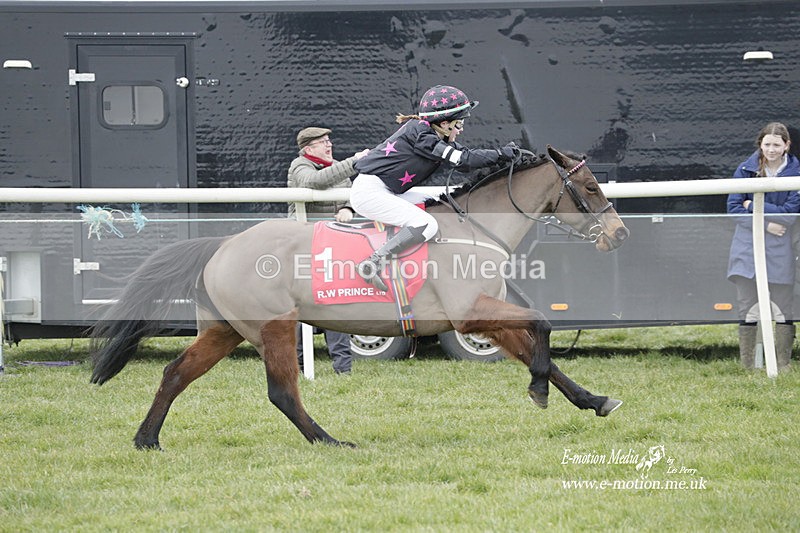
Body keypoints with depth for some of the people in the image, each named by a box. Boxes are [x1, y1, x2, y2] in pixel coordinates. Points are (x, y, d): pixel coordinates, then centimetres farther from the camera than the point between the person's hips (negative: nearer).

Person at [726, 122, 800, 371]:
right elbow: (734, 208, -2)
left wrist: (754, 206, -9)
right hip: (748, 246, 1)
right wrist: (765, 224, -13)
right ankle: (747, 366, 9)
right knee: (747, 310, 3)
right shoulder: (746, 170, 2)